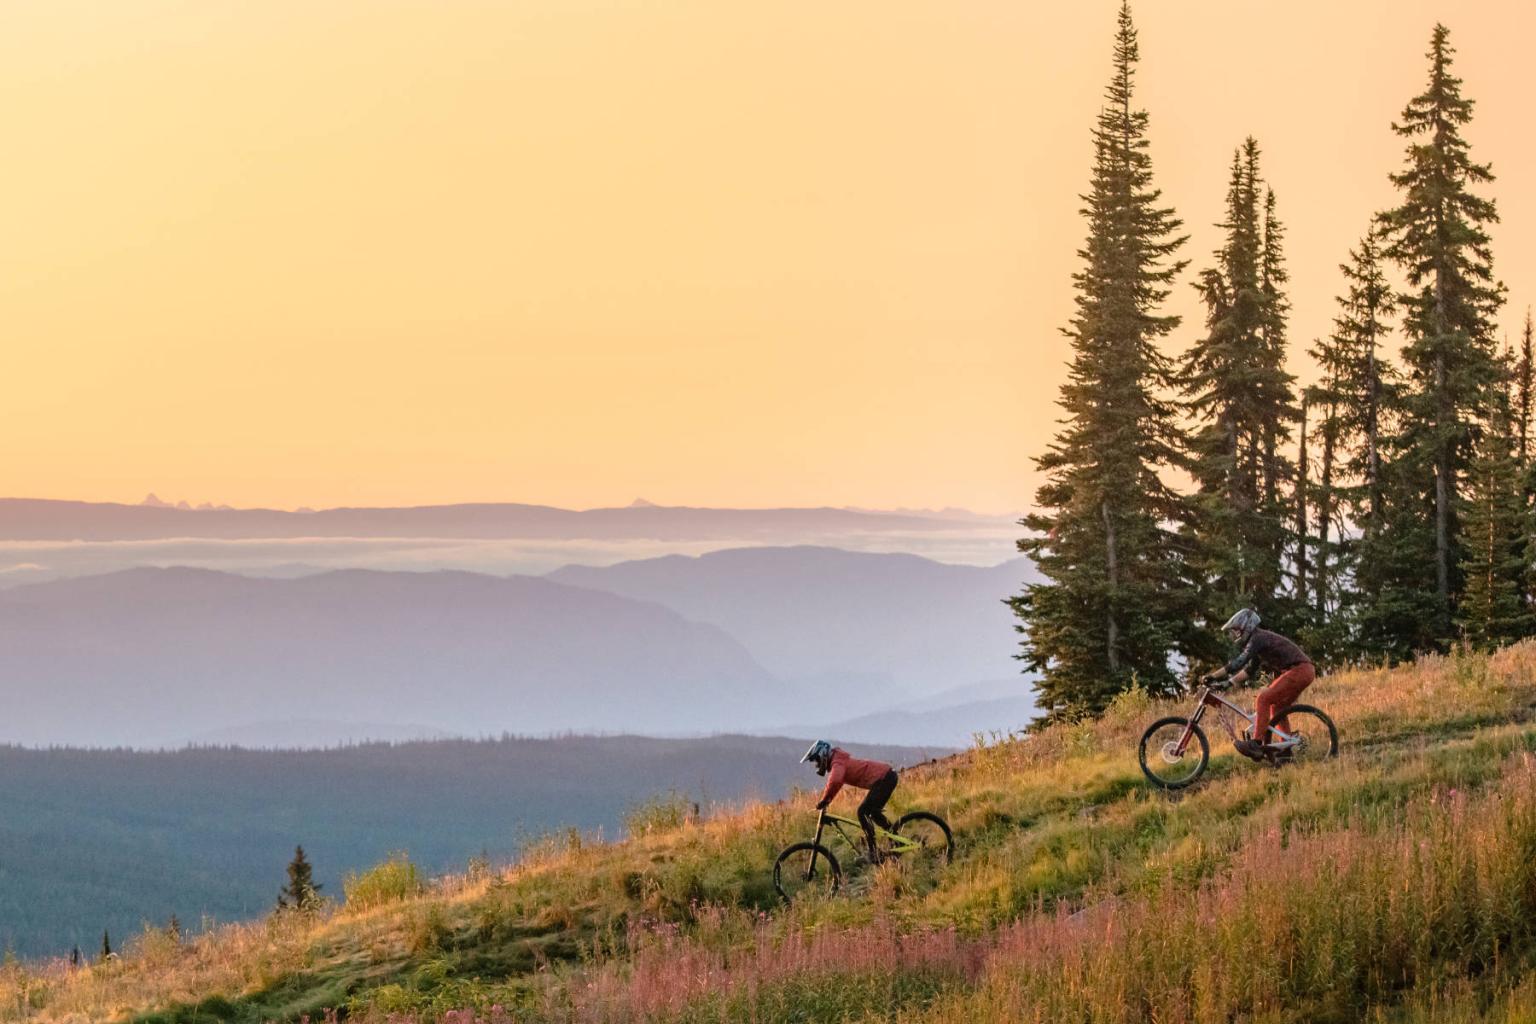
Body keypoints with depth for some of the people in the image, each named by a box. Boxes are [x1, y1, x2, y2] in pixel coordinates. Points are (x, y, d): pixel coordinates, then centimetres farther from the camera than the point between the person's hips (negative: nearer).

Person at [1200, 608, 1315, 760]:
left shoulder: (1257, 639, -12)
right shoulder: (1258, 640, 20)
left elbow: (1239, 663, -22)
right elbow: (1249, 670, 26)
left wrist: (1213, 676, -24)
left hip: (1299, 670, -10)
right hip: (1304, 671, 10)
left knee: (1263, 699, -16)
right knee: (1277, 707, 17)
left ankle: (1256, 744, -21)